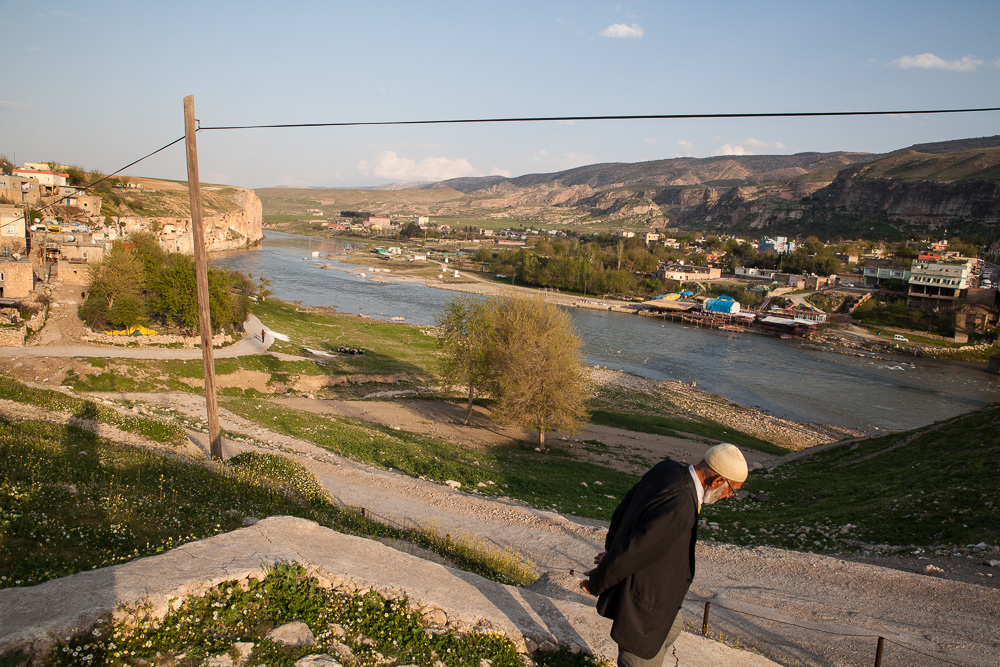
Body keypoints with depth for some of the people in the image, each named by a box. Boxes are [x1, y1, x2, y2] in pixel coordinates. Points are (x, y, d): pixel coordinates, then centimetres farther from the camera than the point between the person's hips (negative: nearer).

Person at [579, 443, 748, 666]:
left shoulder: (667, 470, -9)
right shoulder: (678, 510, -36)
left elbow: (621, 510, 4)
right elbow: (628, 555, -29)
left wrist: (612, 549, 14)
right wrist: (596, 584, -12)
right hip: (641, 606, -9)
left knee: (673, 627, 32)